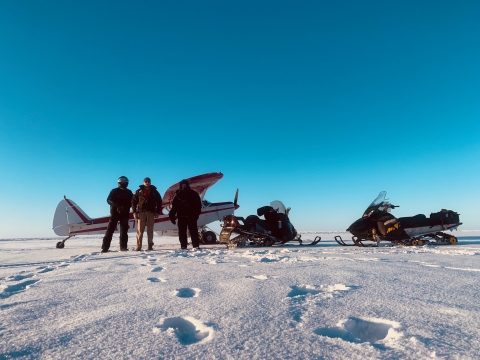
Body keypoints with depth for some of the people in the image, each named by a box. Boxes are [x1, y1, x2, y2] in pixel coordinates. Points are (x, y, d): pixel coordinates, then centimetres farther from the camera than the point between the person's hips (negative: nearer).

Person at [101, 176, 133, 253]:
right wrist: (117, 205, -22)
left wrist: (126, 207, -15)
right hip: (114, 212, -2)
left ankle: (123, 247, 7)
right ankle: (105, 247, -2)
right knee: (110, 229, -4)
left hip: (125, 213, 2)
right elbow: (109, 200, -5)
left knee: (124, 230, 2)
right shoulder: (114, 191, 5)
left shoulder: (129, 192, 10)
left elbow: (131, 202, 6)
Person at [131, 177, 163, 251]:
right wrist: (134, 212, -4)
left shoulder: (154, 192, 11)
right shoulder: (139, 191, 8)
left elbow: (159, 202, 11)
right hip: (141, 212, -1)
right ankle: (138, 246, -1)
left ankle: (150, 245, 8)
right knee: (140, 230, -4)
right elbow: (134, 201, 5)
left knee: (150, 230, 3)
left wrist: (158, 212, 2)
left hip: (151, 212, 1)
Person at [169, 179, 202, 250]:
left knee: (193, 231, -2)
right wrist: (172, 216, -1)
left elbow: (198, 205, -3)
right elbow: (174, 206, 8)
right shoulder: (178, 195, 10)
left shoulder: (193, 194, 3)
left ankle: (196, 245, -1)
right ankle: (183, 246, 9)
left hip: (191, 216, -3)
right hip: (181, 217, 3)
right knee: (182, 232, 3)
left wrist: (196, 214, -16)